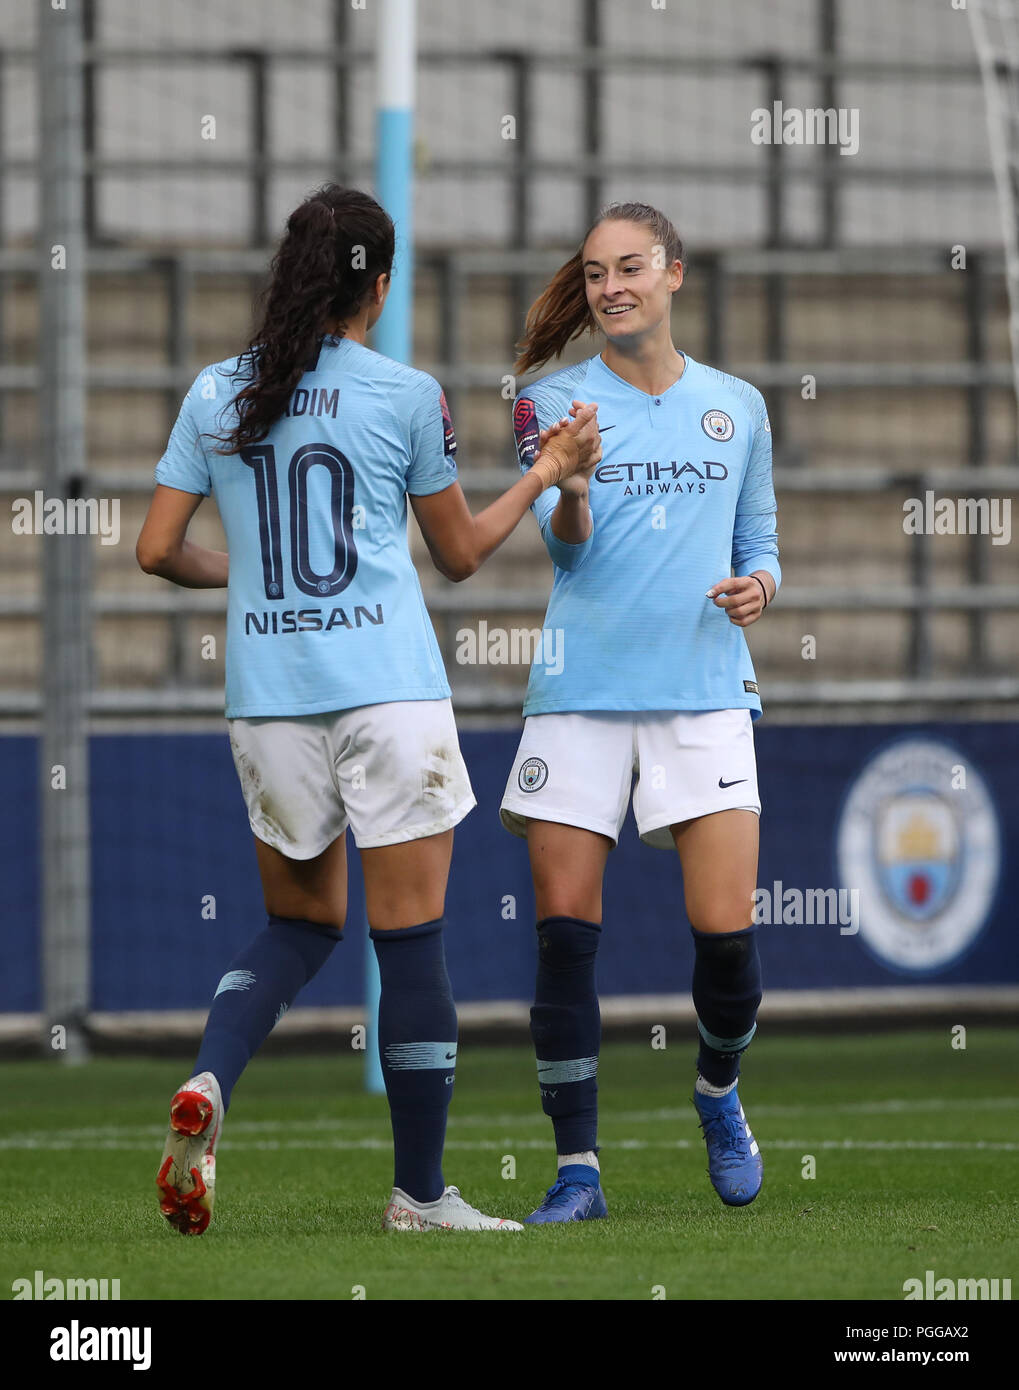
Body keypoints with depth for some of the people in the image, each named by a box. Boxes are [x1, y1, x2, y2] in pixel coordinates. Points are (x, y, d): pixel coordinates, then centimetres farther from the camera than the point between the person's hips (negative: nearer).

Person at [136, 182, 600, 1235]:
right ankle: (419, 1192, 4)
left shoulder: (217, 394, 5)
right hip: (389, 694, -4)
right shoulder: (406, 396, -2)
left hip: (267, 700, 4)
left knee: (301, 922, 18)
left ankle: (209, 1084, -9)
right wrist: (543, 477, 21)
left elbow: (157, 550, 7)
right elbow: (460, 553, 9)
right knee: (410, 936, 1)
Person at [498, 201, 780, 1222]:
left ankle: (718, 1093, 23)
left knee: (724, 928, -8)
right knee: (563, 931, -5)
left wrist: (759, 585, -3)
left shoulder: (737, 407, 11)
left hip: (703, 689, 1)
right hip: (580, 693, -1)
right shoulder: (554, 401, 3)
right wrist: (569, 493, -32)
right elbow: (565, 542, -10)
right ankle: (577, 1167, 4)